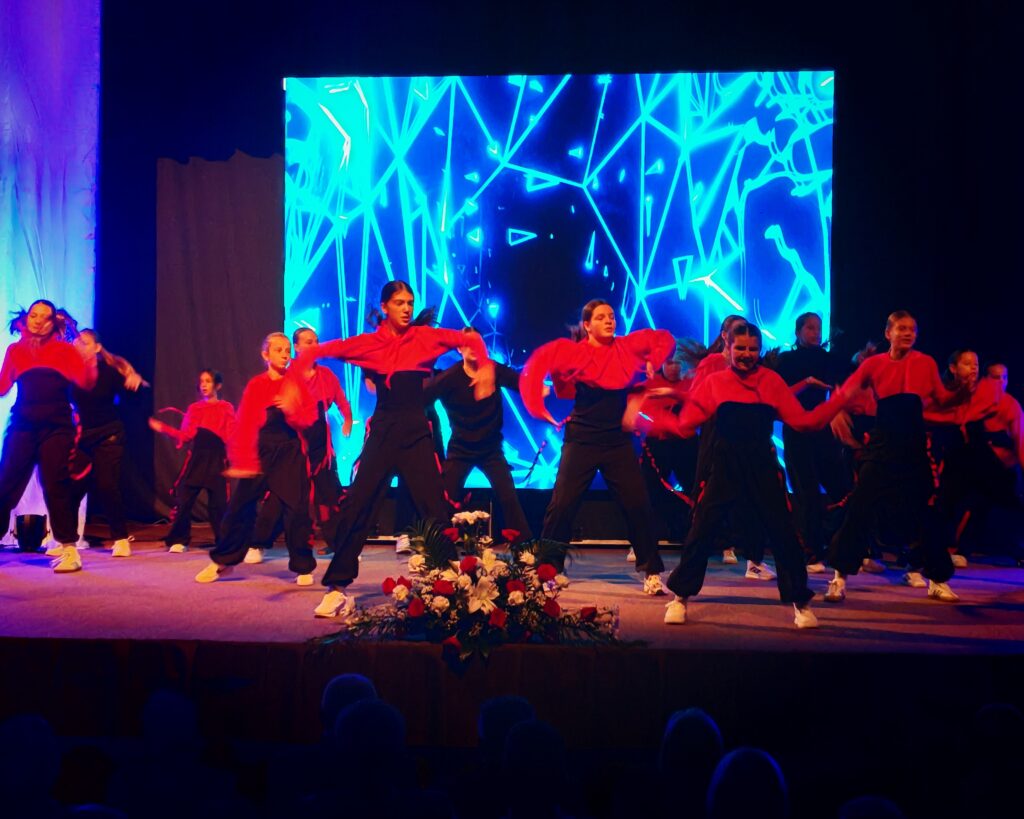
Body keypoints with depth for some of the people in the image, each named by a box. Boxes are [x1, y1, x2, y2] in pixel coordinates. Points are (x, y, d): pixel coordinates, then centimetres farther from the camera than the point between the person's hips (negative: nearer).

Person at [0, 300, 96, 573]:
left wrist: (90, 363, -26)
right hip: (22, 425, 2)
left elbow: (86, 382, -7)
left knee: (57, 486, -5)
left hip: (56, 427, -2)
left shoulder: (64, 350, 6)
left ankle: (69, 549, 0)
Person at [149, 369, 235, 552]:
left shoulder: (226, 408, 5)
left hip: (216, 459, -3)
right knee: (183, 498, -4)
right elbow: (185, 435, 6)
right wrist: (163, 428, 1)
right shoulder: (193, 408, 13)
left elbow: (231, 436, -3)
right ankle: (179, 541, 6)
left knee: (218, 502, -2)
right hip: (196, 457, 3)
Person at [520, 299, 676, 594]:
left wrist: (652, 365, 4)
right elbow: (536, 366, -10)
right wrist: (540, 409, -13)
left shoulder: (627, 346, 3)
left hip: (618, 441, 2)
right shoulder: (572, 351, -6)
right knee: (562, 505, -3)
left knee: (637, 504, -1)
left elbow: (665, 339, 16)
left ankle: (652, 573, 9)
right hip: (582, 441, -2)